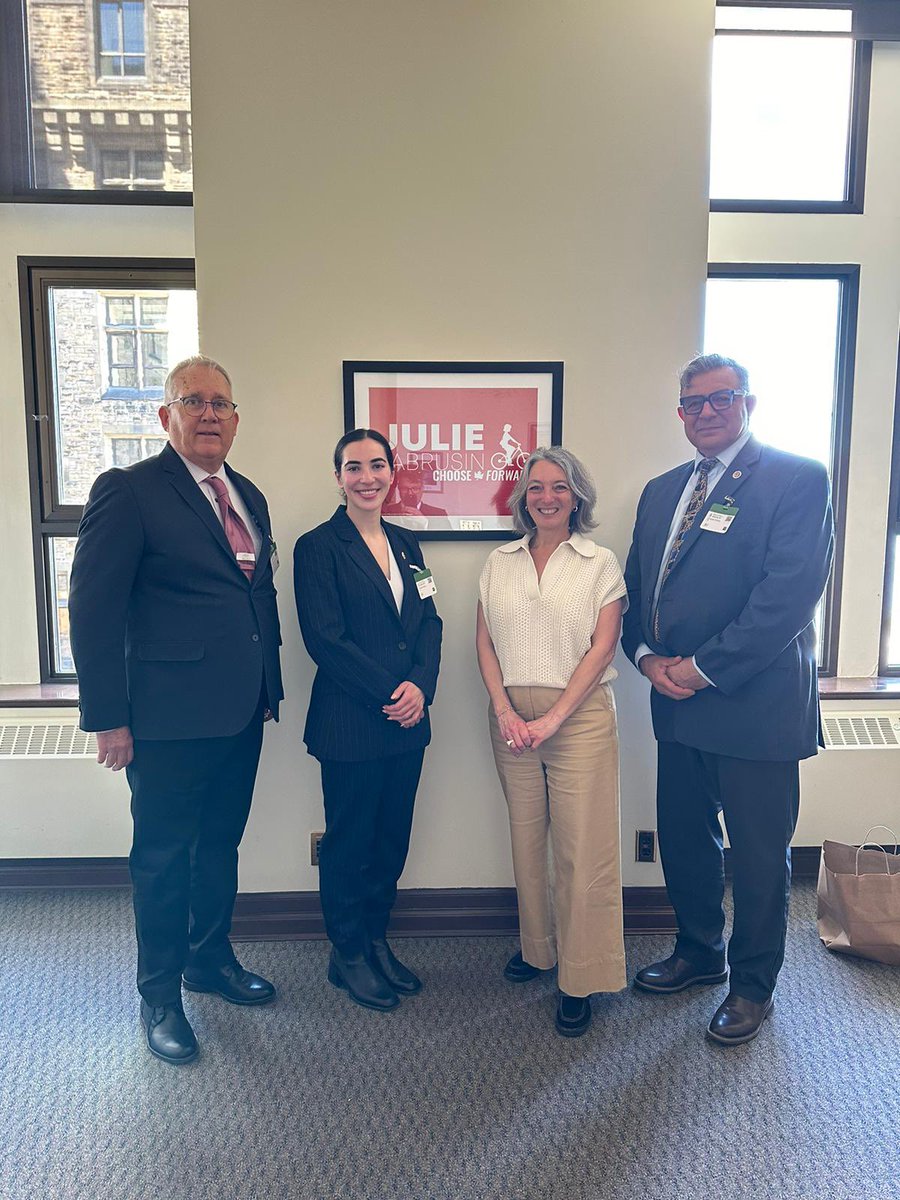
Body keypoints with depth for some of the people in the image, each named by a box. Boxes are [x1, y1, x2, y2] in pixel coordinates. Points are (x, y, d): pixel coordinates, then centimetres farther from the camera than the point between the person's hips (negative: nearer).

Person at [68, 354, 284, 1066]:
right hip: (170, 719, -6)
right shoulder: (128, 491, -10)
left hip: (241, 714, 7)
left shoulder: (248, 497, 11)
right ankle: (160, 998, 30)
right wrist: (108, 719, -14)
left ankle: (211, 959, 43)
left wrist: (270, 687, 13)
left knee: (221, 844, 21)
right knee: (164, 858, 10)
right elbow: (93, 611, -13)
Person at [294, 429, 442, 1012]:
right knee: (349, 841, 9)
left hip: (407, 721, 6)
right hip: (349, 724, -6)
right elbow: (325, 638, -14)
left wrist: (420, 685, -10)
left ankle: (377, 940, 35)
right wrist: (388, 694, -15)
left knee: (393, 838, 15)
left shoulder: (406, 543, 11)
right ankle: (348, 954, 28)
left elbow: (430, 622, 7)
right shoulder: (318, 546, -7)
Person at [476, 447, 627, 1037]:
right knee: (526, 838, 12)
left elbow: (602, 648, -6)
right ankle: (536, 946, 31)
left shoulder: (601, 563, 0)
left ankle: (581, 980, 11)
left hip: (579, 716, -3)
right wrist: (505, 710, -8)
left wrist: (554, 717, -14)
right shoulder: (499, 563, 10)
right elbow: (486, 642, 6)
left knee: (582, 847, -3)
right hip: (511, 715, 4)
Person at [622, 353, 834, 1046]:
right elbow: (639, 586, 14)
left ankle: (753, 986, 31)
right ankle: (699, 953, 42)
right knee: (683, 840, 18)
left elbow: (790, 593, -19)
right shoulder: (661, 491, 13)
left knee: (760, 856, 10)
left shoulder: (797, 480, -9)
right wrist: (648, 657, -4)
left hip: (756, 704, -6)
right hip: (679, 704, 6)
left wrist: (703, 668, -18)